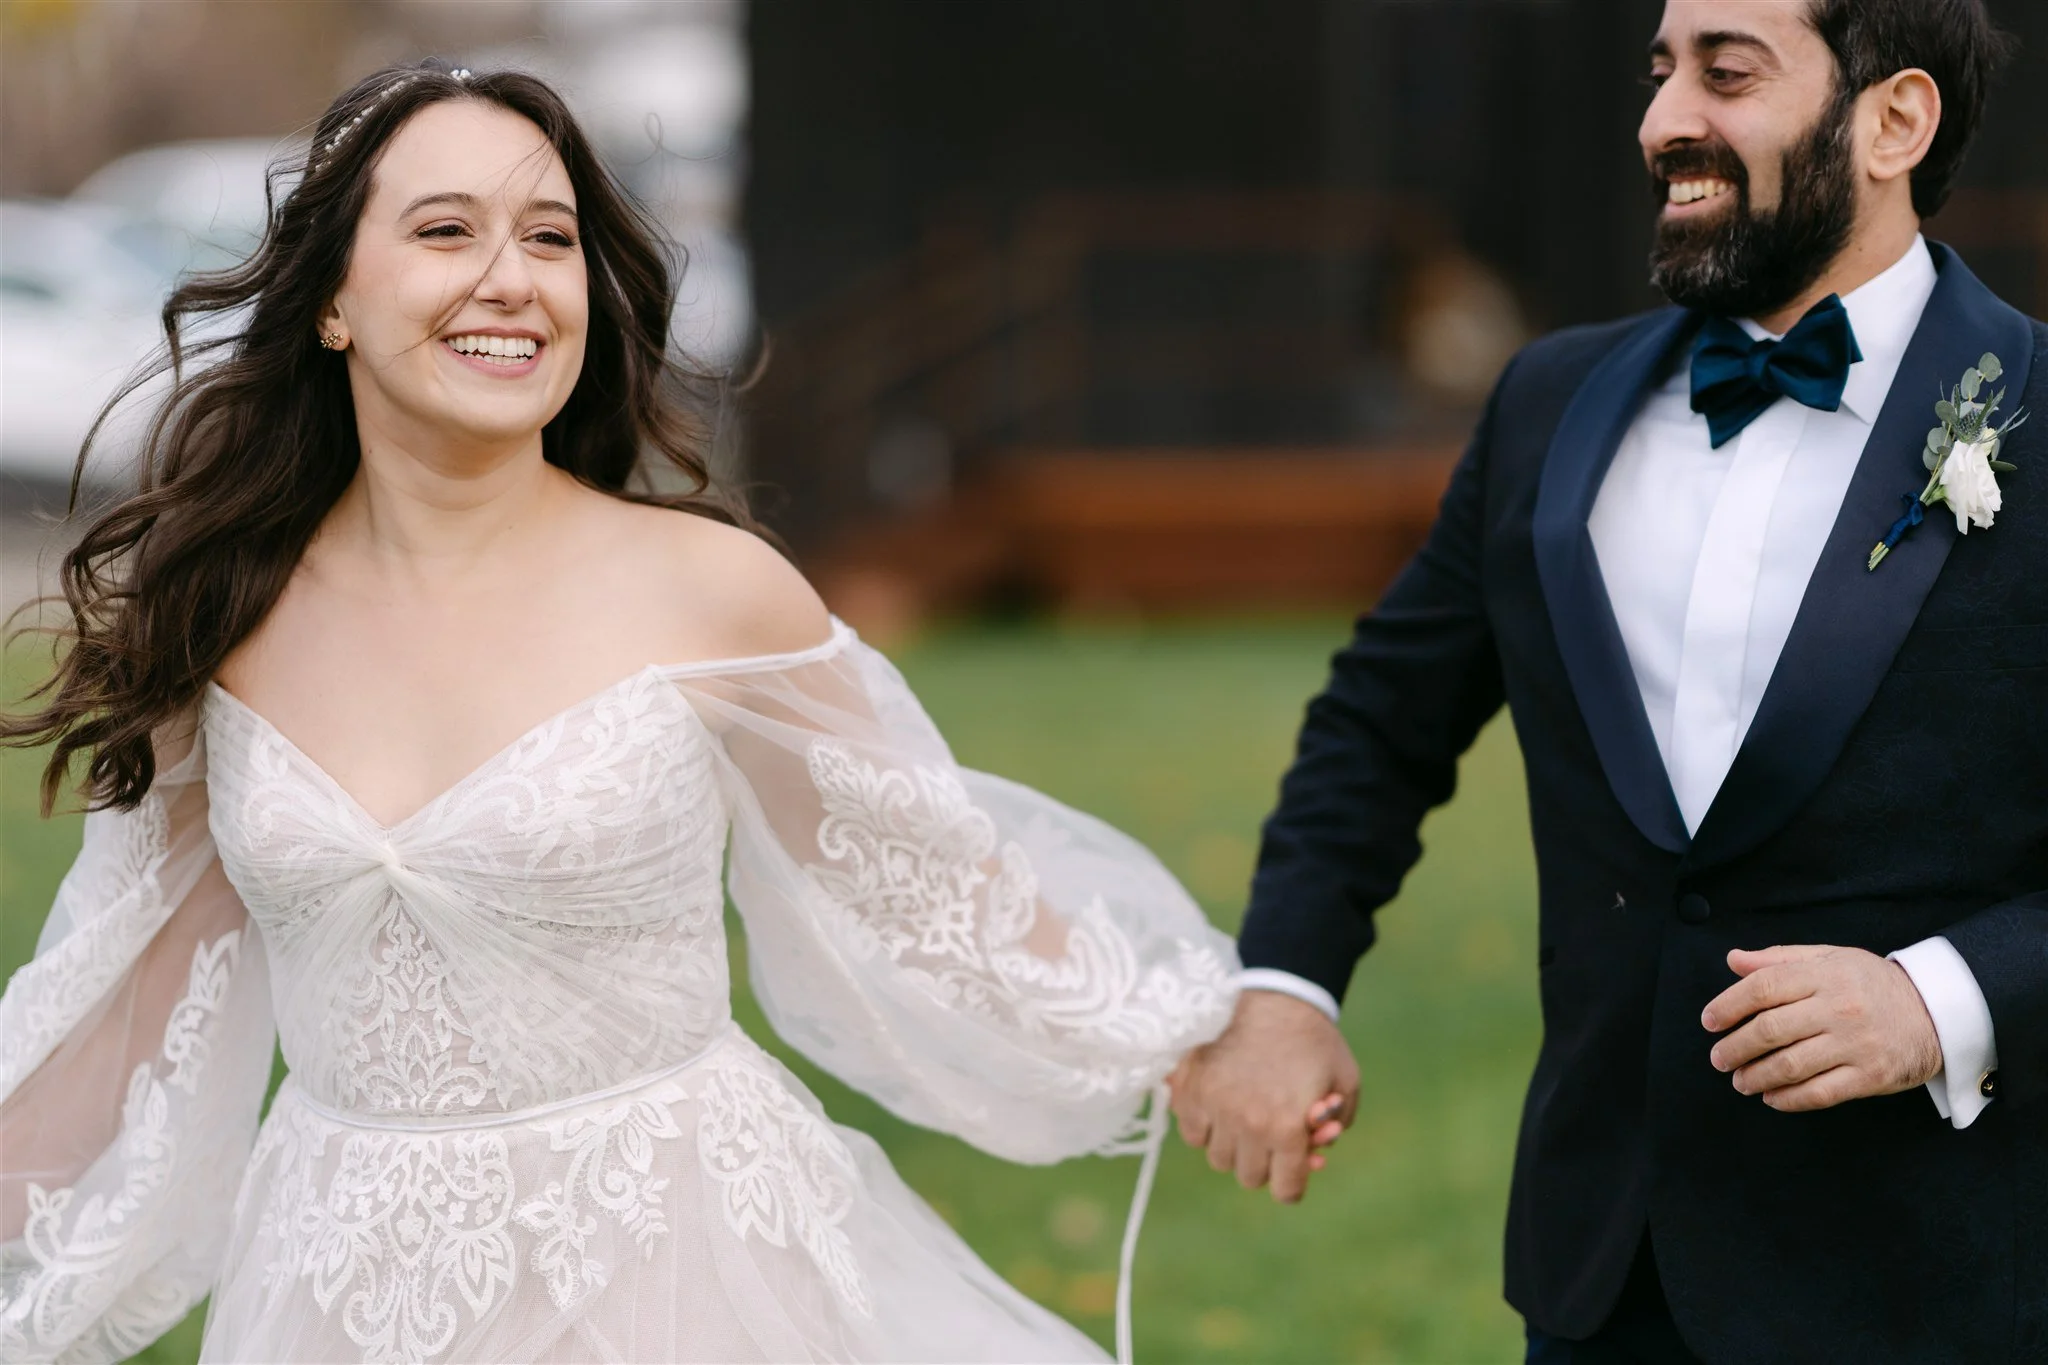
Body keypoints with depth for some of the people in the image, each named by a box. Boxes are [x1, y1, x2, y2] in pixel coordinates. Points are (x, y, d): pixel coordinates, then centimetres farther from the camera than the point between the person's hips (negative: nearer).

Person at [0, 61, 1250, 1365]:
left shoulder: (706, 589, -12)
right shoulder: (225, 617, -3)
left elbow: (927, 875, 0)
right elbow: (159, 952, 10)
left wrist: (1195, 1042, 4)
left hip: (674, 1256, -2)